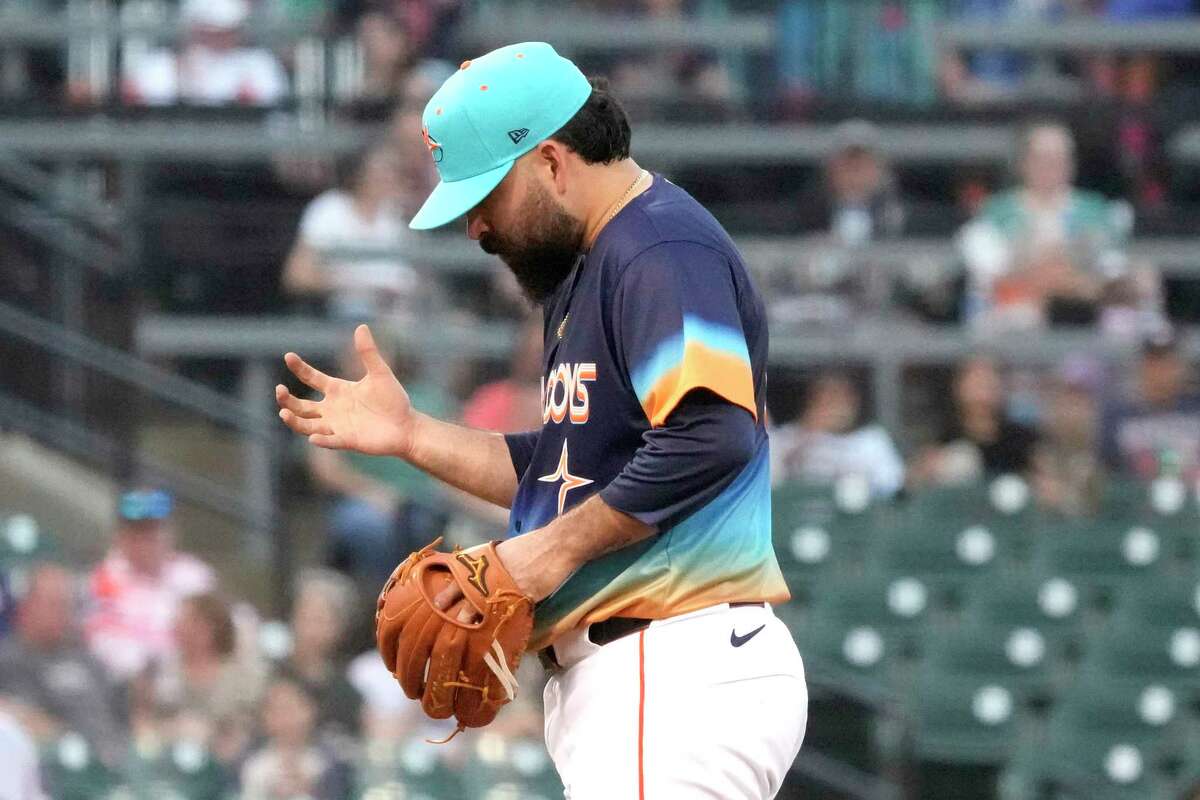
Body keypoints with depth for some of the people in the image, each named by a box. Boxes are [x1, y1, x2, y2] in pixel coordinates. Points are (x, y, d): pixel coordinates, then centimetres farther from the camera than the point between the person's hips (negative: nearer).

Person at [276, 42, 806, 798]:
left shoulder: (663, 252, -12)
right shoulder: (590, 265, 22)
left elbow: (710, 442, -25)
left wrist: (557, 549, -18)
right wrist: (410, 435, 19)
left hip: (678, 672, -11)